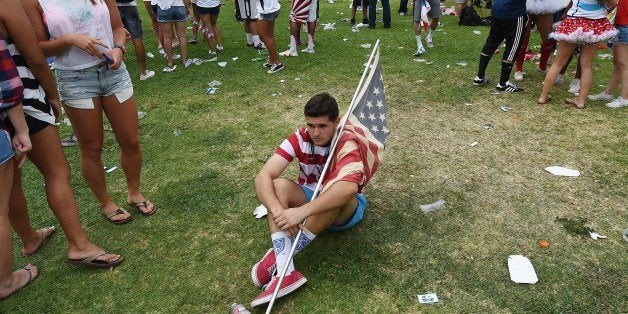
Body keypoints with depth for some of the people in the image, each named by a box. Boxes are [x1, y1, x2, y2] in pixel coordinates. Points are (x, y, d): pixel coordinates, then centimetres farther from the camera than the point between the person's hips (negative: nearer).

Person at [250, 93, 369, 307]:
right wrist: (279, 211, -43)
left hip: (345, 211, -3)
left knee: (336, 189, -37)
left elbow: (349, 187, -47)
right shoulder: (299, 139, -15)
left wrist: (301, 212, -53)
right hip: (309, 199, 4)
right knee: (279, 186, -26)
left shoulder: (347, 144, -25)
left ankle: (283, 253, -28)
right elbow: (263, 177, -25)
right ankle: (285, 272, -37)